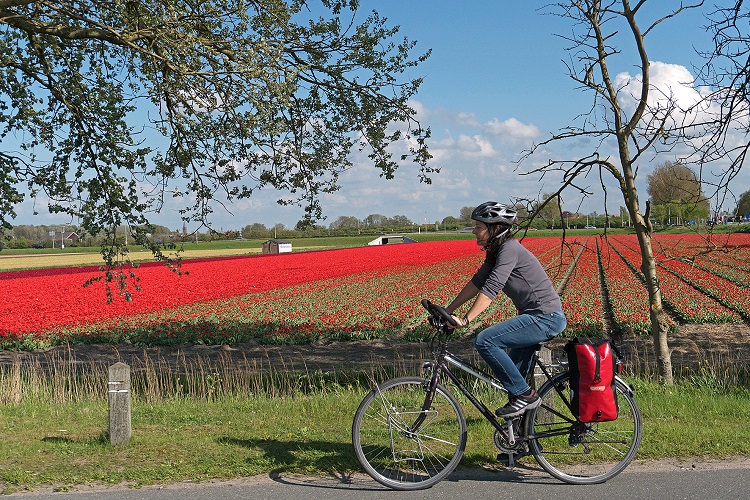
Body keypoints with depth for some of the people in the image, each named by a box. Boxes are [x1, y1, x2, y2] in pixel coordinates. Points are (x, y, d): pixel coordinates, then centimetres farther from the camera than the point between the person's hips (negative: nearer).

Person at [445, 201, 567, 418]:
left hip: (545, 317, -10)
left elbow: (491, 288, -25)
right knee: (512, 370, 14)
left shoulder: (510, 248, -17)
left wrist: (466, 320, -29)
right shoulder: (496, 252, 12)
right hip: (535, 317, 10)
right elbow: (476, 283, 15)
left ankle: (525, 394, -9)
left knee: (484, 341, -18)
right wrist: (448, 311, 12)